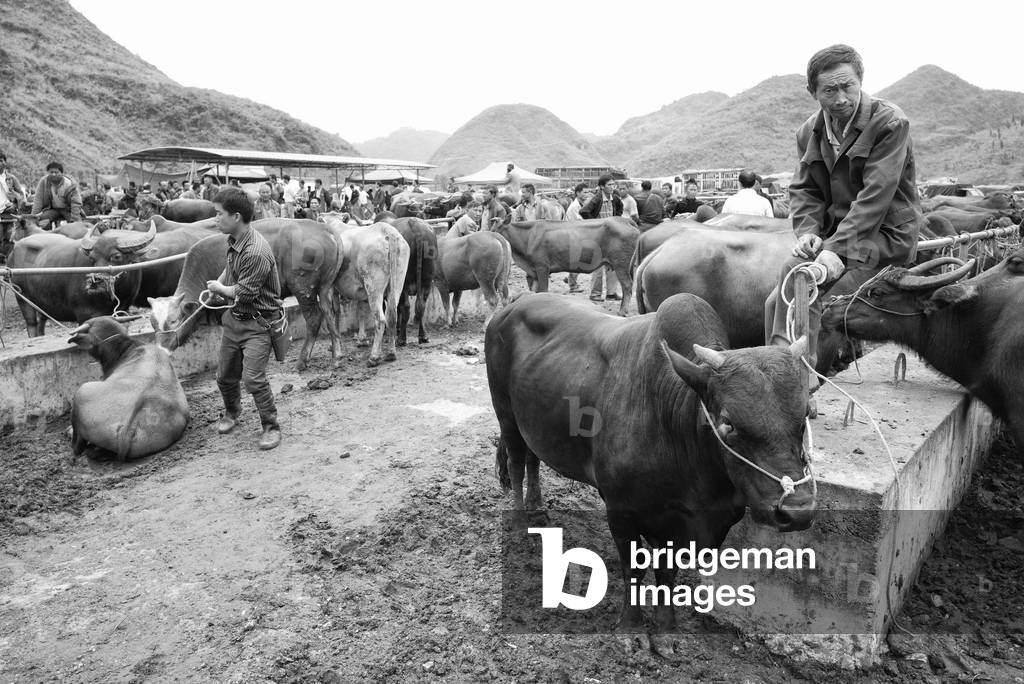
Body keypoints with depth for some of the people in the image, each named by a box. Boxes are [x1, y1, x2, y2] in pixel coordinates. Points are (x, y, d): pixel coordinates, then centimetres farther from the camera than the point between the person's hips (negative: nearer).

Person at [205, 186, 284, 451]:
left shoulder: (256, 252, -27)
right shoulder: (233, 241, 2)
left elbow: (245, 293, -23)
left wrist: (220, 288, -4)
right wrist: (216, 285, 7)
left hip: (258, 323, -9)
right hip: (234, 318, 9)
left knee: (253, 378, -15)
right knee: (225, 375, 17)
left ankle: (271, 427, 3)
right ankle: (231, 412, 44)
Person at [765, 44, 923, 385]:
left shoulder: (890, 122, -10)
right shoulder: (809, 132, 9)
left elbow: (876, 194, -20)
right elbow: (803, 189, 8)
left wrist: (837, 248, -30)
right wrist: (807, 231, -14)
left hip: (887, 235, -6)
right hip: (834, 231, 7)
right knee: (776, 302, -10)